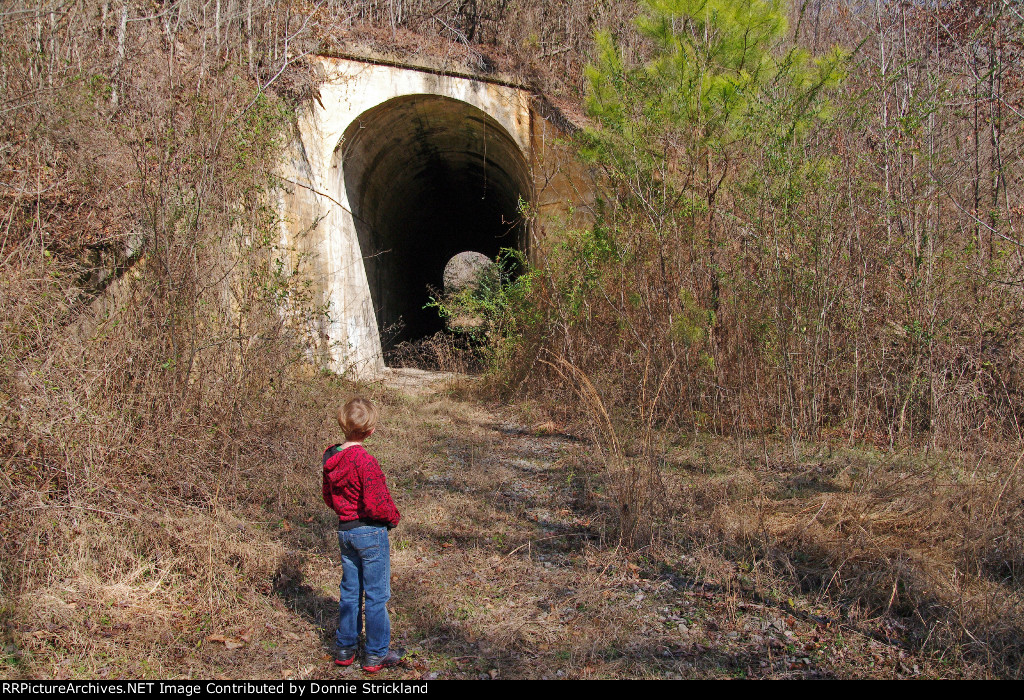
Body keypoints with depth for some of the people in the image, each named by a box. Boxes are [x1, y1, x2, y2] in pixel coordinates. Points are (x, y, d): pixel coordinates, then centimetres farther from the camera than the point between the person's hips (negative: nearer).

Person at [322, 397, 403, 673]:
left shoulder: (331, 458, 0)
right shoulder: (365, 461, -24)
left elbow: (328, 496, 11)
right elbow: (376, 505, -23)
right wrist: (393, 517, -5)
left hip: (344, 530, 7)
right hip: (370, 531, -7)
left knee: (350, 591, 19)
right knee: (377, 595, 6)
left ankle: (345, 648, 29)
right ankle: (376, 654, 15)